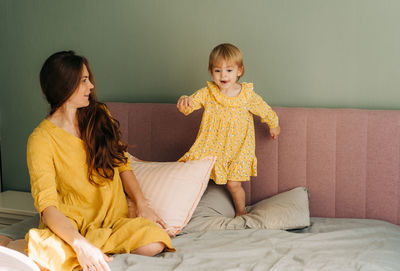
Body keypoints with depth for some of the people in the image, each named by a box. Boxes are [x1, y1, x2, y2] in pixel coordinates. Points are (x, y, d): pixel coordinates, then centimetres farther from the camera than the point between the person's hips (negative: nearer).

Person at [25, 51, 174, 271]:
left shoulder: (99, 116, 8)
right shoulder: (41, 139, -10)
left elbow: (122, 164, 14)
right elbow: (47, 205, -19)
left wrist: (141, 204, -3)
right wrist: (80, 244, -36)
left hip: (113, 219, 5)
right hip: (72, 225, -5)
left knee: (155, 241, -28)